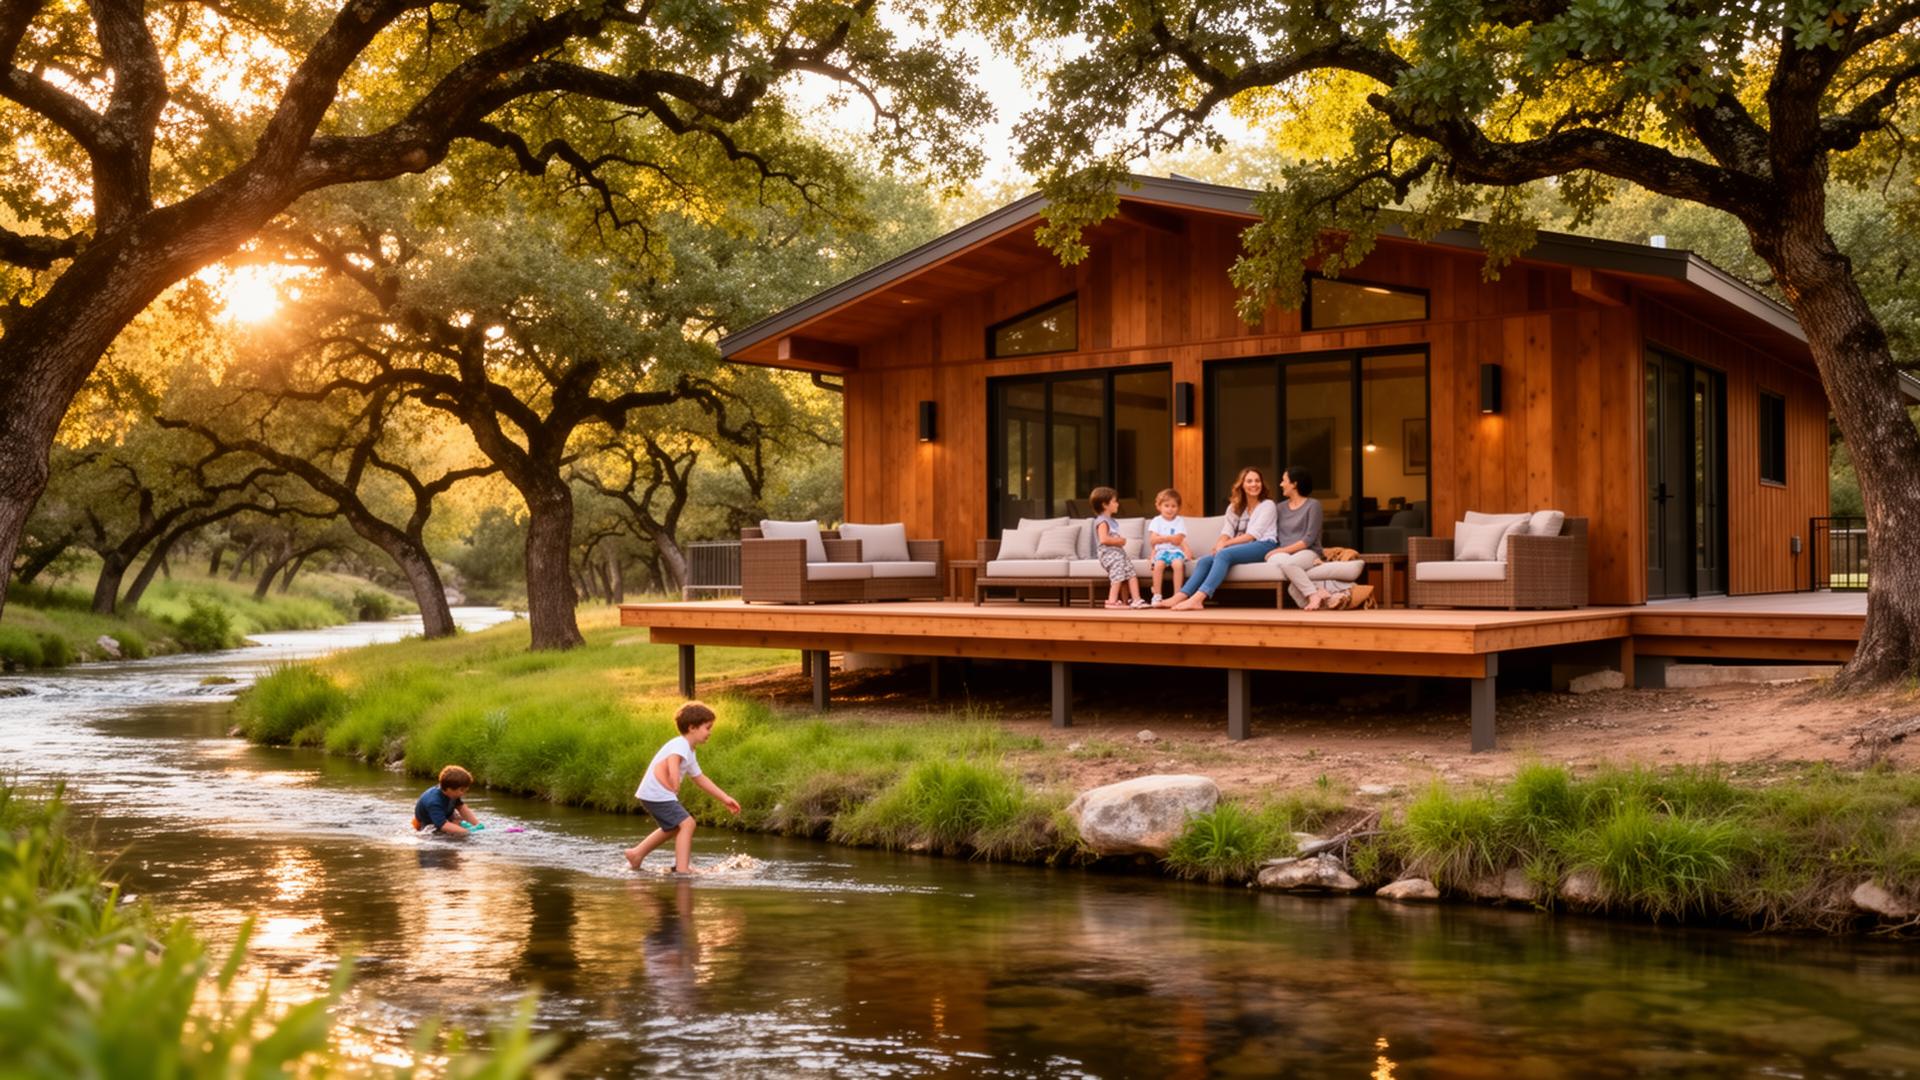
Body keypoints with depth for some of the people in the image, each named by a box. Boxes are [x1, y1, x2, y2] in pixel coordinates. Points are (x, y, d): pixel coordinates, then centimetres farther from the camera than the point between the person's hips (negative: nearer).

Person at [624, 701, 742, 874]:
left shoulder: (689, 754, 19)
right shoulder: (681, 744, -13)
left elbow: (700, 778, 27)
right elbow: (673, 759, -35)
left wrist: (724, 798, 26)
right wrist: (674, 787, -39)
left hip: (653, 795, 11)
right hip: (658, 795, -11)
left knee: (673, 827, 27)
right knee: (686, 823, -13)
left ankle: (636, 854, 36)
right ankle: (682, 869, -15)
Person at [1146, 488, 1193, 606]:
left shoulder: (1180, 521, 7)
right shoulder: (1156, 521, 8)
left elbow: (1178, 540, -5)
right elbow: (1154, 539, -6)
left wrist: (1163, 538, -9)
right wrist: (1171, 538, -12)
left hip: (1176, 550, 0)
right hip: (1161, 550, 0)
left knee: (1178, 563, -34)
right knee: (1158, 564, -33)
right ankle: (1157, 595, -24)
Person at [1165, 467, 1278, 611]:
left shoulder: (1267, 505, 5)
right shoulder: (1234, 507, 22)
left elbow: (1253, 534, -6)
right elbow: (1227, 532, 8)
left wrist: (1224, 545, -12)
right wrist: (1219, 545, -16)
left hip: (1263, 546, -6)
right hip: (1240, 547, 6)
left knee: (1224, 554, -32)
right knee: (1205, 559, -20)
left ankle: (1198, 598, -47)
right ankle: (1180, 597, -35)